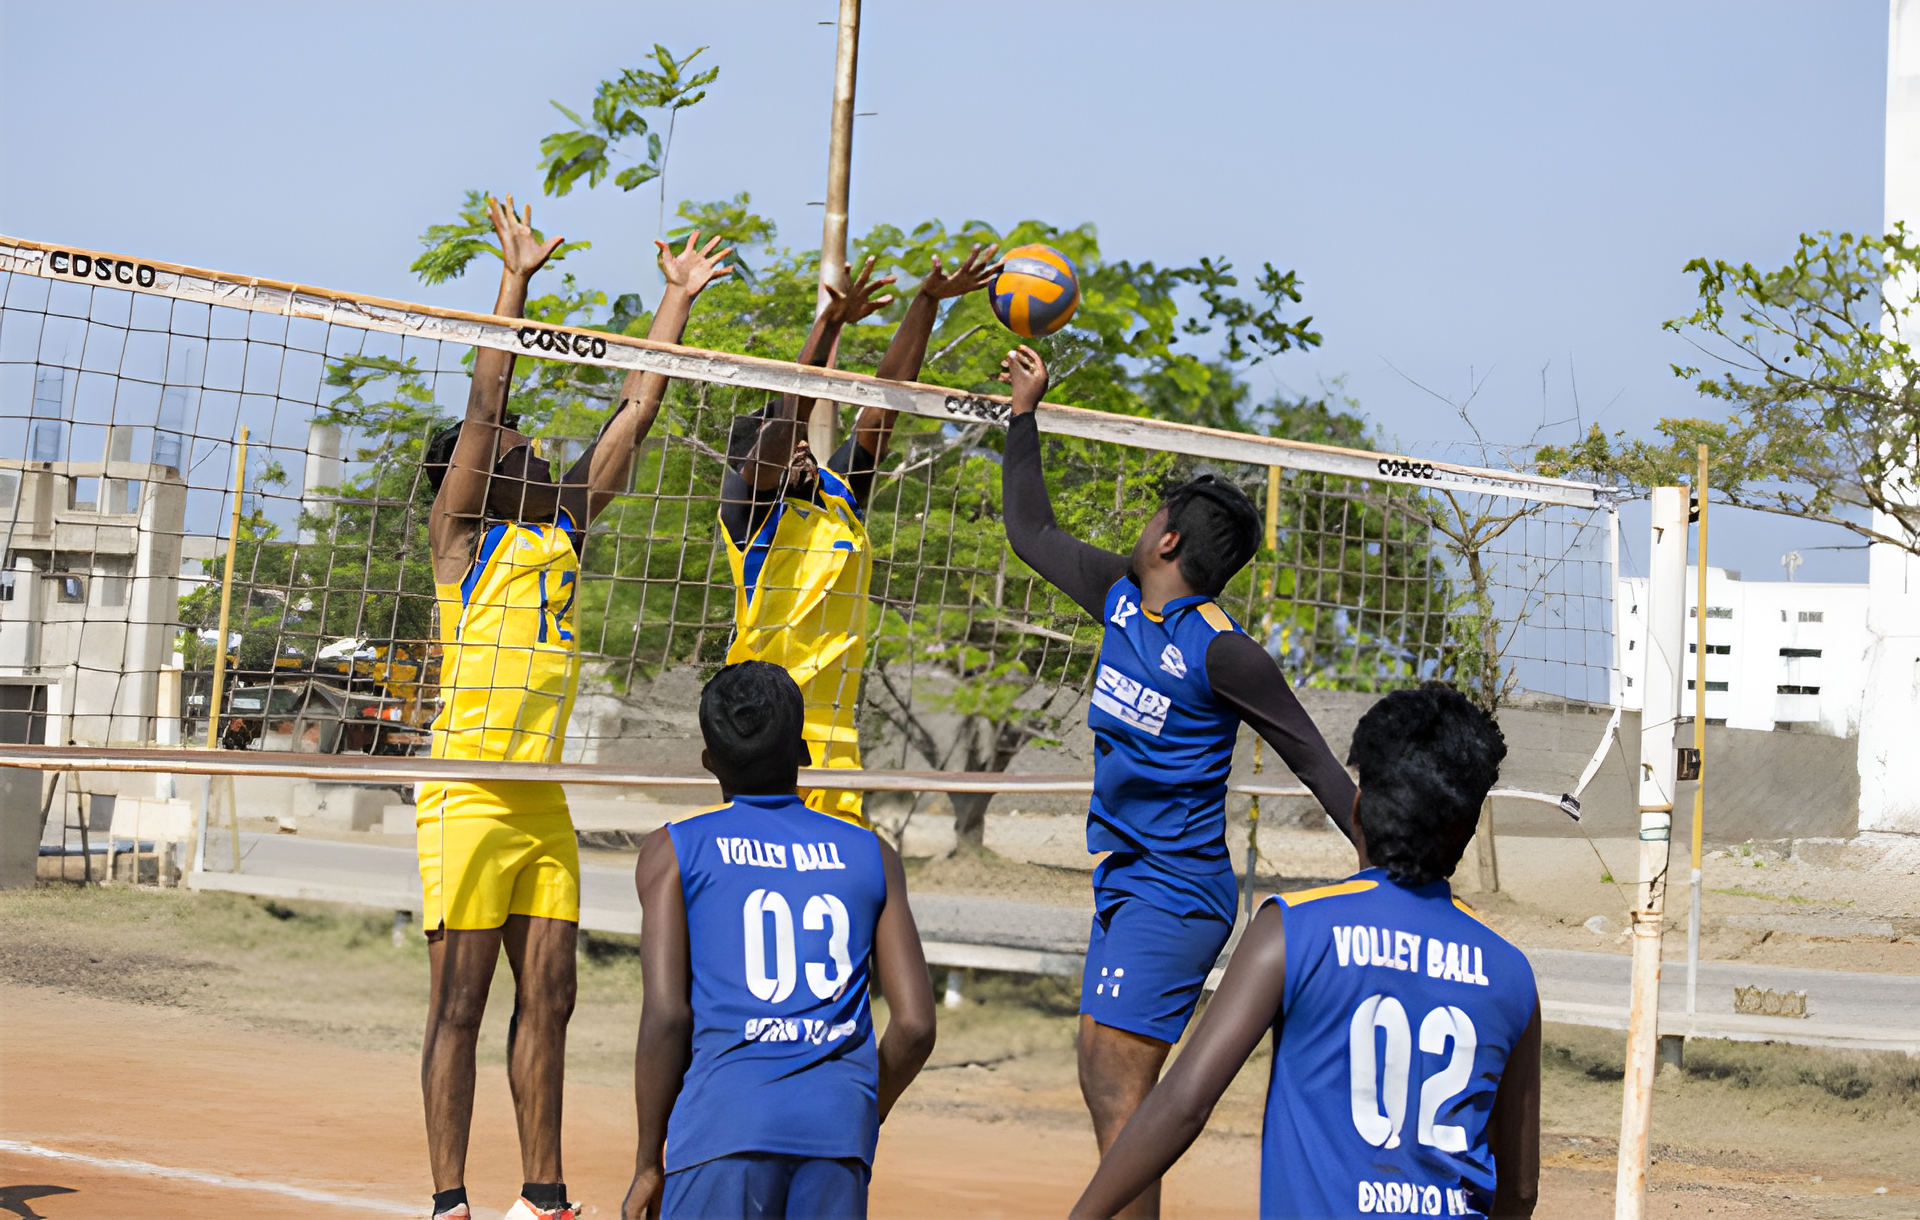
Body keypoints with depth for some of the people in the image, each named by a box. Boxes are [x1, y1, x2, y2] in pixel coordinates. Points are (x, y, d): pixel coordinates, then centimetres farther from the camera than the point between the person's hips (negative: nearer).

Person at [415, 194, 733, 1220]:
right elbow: (484, 404, -12)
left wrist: (678, 299, 17)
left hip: (543, 799, 7)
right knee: (461, 1003, -4)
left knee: (548, 998, 7)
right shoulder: (462, 533, -1)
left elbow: (635, 412, 16)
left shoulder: (562, 525, 15)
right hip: (468, 797, -7)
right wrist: (516, 280, -14)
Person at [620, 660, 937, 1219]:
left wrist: (649, 1162, 8)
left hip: (726, 1115, -2)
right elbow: (915, 1025, 9)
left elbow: (665, 1015, 0)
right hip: (839, 1118, 2)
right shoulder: (872, 855, 16)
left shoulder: (674, 850, 10)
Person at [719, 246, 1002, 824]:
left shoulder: (839, 493, 15)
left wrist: (929, 301, 10)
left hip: (834, 733, 6)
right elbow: (786, 414, -15)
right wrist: (830, 324, -25)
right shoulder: (747, 505, -1)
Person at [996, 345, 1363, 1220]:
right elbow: (1030, 531, 22)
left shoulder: (1219, 650, -16)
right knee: (1102, 1077, 11)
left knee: (1119, 1087, -14)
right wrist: (1025, 413, 22)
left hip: (1173, 892, -9)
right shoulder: (1121, 595, 7)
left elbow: (1311, 758, -11)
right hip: (1126, 880, 9)